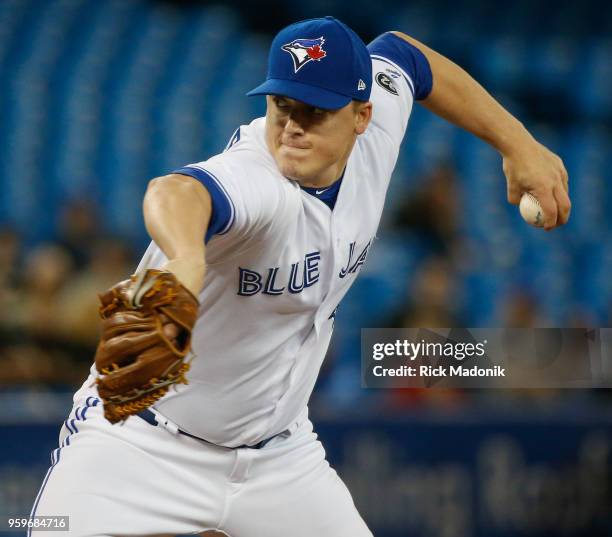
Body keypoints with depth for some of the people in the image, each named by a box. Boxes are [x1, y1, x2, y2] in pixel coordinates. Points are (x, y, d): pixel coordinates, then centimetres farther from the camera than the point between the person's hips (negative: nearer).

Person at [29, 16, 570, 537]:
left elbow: (399, 53, 14)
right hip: (141, 441, -6)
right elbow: (175, 192, -56)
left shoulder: (375, 122, -9)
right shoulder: (252, 181, -31)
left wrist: (517, 142, 11)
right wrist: (187, 261, -78)